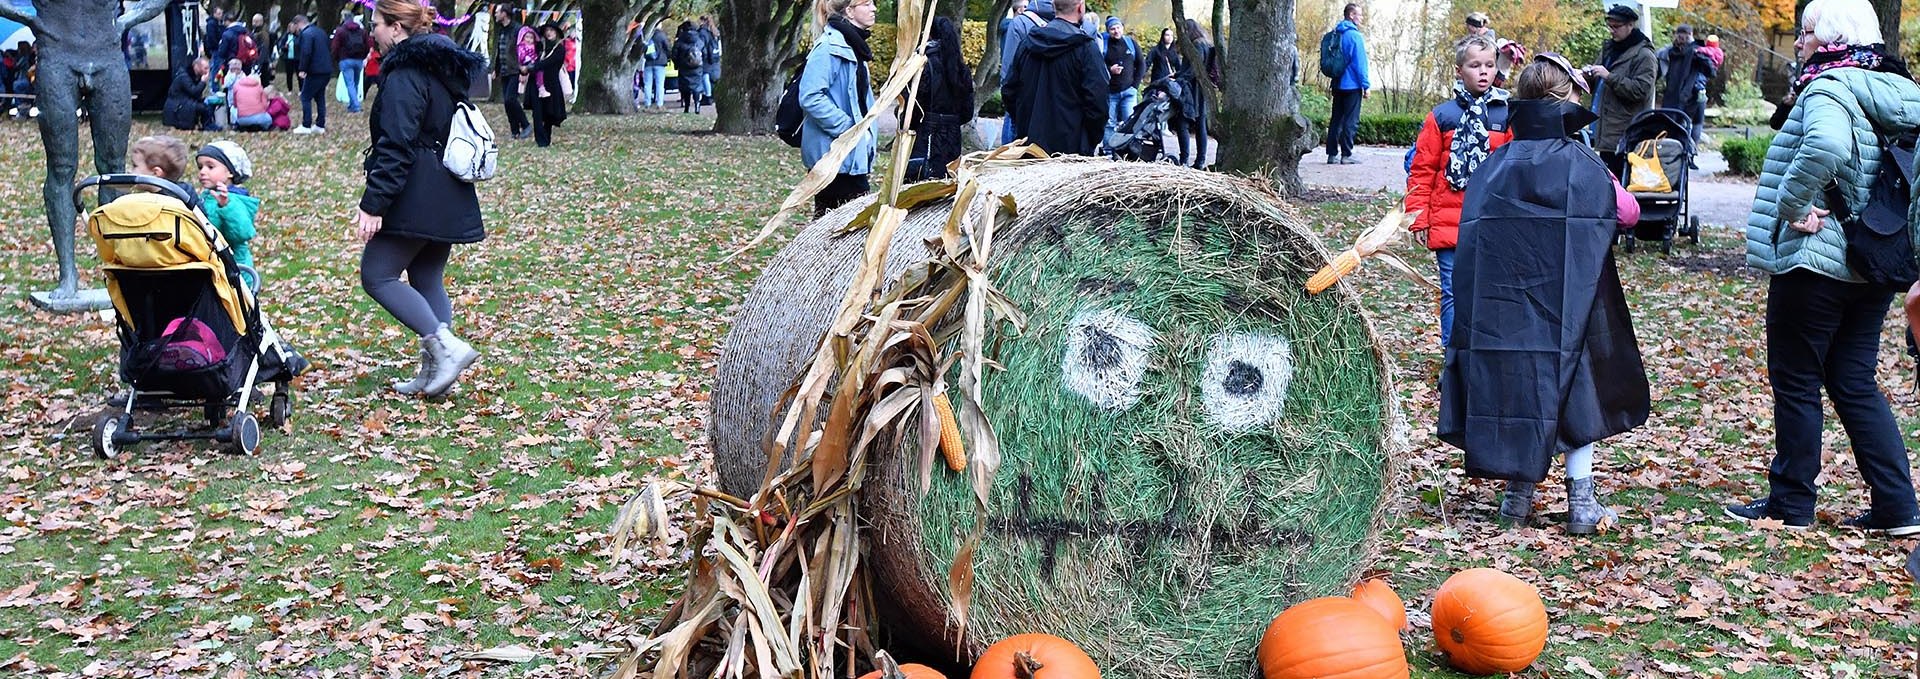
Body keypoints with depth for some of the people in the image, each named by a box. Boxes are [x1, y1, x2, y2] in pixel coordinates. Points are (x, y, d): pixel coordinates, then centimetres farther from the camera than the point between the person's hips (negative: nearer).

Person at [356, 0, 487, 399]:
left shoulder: (405, 75, -14)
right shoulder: (444, 70, 16)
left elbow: (395, 146, -21)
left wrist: (374, 204, -22)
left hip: (415, 200, -9)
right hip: (448, 201, 9)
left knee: (377, 275, -3)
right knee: (427, 281, 14)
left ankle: (446, 346, -13)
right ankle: (434, 372, 12)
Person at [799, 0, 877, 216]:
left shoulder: (853, 46, 16)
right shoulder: (829, 47, -14)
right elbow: (810, 97, -22)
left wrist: (867, 133, 12)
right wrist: (848, 128, -20)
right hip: (833, 150, -10)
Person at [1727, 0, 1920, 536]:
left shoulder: (1828, 89, -15)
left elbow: (1825, 147, -36)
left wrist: (1792, 208, -23)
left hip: (1815, 260, -8)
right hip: (1874, 265, 8)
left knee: (1795, 382, 3)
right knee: (1855, 383, 14)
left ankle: (1790, 504, 12)